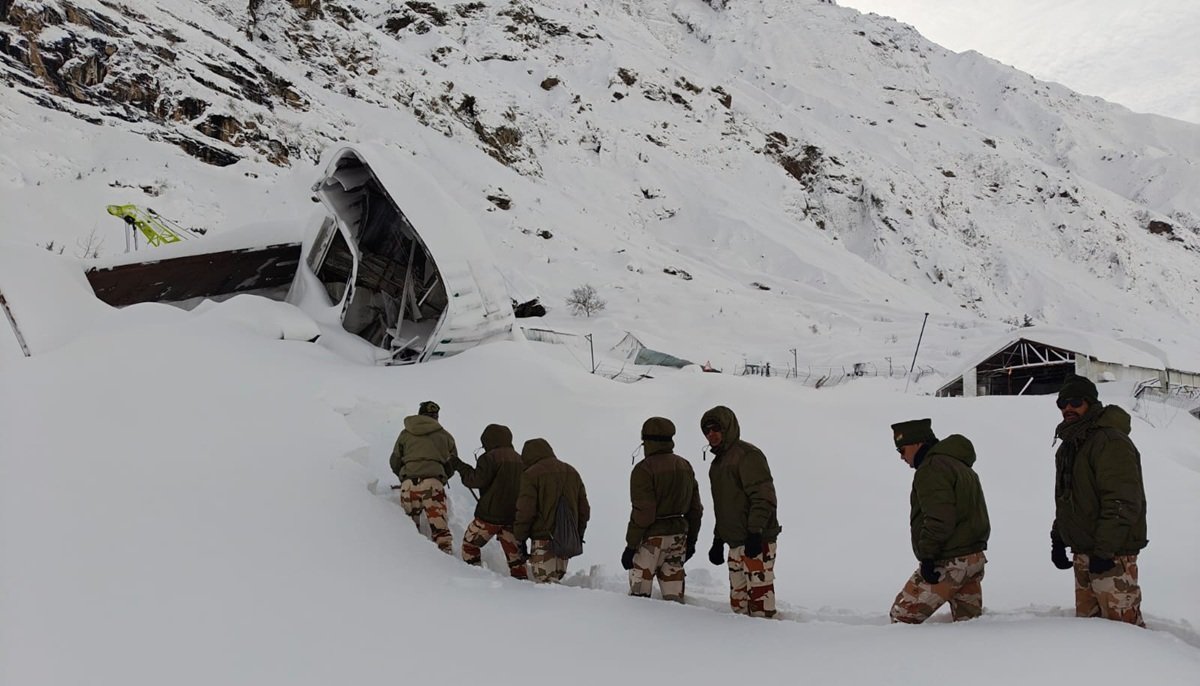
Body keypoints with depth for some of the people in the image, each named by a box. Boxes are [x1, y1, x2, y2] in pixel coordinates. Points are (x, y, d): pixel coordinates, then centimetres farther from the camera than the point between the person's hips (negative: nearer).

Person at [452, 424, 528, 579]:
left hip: (490, 515, -6)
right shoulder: (518, 459, 11)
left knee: (470, 544, 11)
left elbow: (477, 480, -15)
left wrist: (460, 467, -3)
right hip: (514, 516, 6)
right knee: (514, 553, 13)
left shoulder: (490, 457, -11)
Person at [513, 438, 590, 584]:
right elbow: (584, 509, 16)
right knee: (554, 580, 15)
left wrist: (520, 539, -3)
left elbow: (525, 511, -12)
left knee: (545, 583, -7)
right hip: (567, 541, 7)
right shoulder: (572, 472, 15)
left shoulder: (531, 474, -7)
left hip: (543, 539, -7)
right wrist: (578, 536, 23)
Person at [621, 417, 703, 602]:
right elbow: (695, 508, 13)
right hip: (678, 535, 6)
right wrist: (691, 540, 21)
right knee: (674, 593, 10)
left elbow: (643, 512, -17)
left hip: (652, 538, -6)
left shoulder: (644, 469, -13)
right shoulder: (685, 466, 9)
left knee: (639, 593, 2)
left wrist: (630, 545, -11)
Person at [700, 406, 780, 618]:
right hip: (736, 544, 10)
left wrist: (755, 533, -23)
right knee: (738, 600, 12)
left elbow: (763, 497, -17)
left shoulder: (747, 455, -9)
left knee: (759, 593, -11)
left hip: (757, 542, -10)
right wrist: (718, 540, 24)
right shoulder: (719, 461, 20)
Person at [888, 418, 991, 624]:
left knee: (903, 615, -4)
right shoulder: (960, 465, 20)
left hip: (948, 563, -10)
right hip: (975, 559, 10)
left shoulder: (931, 469, -14)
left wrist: (927, 555, -21)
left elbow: (939, 518, -24)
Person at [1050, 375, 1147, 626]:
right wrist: (1058, 538, 18)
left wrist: (1104, 550, -23)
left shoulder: (1111, 441, -15)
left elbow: (1122, 503, -21)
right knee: (1086, 619, 15)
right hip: (1083, 553, 9)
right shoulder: (1069, 446, 16)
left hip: (1112, 555, -9)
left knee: (1122, 623, -10)